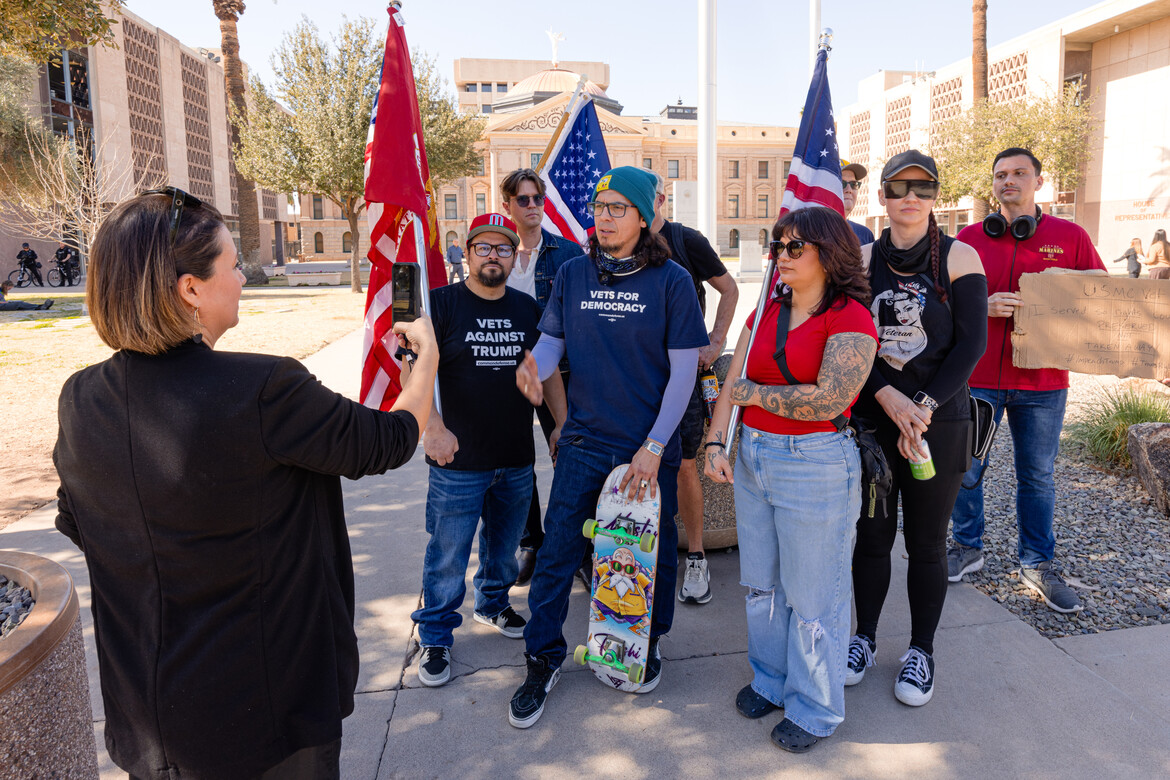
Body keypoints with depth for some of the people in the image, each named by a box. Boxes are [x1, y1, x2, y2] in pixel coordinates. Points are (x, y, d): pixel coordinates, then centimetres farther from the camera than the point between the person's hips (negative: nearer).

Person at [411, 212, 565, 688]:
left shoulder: (527, 309, 9)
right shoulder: (441, 303, -5)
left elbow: (547, 370, 17)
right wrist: (433, 426, -27)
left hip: (517, 458, 5)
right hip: (459, 460, -4)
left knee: (504, 543, 19)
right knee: (448, 555, 2)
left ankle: (492, 603, 43)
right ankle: (435, 637, 20)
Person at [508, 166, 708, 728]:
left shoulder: (671, 281, -7)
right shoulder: (572, 275, 2)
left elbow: (684, 369, -8)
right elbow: (551, 339, 7)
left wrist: (654, 448, -12)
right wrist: (534, 364, -18)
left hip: (649, 446, -1)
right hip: (584, 440, 2)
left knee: (653, 550, 14)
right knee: (557, 550, 4)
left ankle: (649, 642, 39)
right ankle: (543, 660, 23)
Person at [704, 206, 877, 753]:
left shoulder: (849, 317, -12)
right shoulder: (766, 311, 9)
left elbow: (830, 399, -24)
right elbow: (733, 384, 7)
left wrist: (756, 394, -12)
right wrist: (716, 443, -6)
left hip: (816, 466, -7)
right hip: (753, 458, 7)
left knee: (812, 595, 8)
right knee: (761, 583, 19)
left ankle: (815, 708, 28)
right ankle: (770, 680, 41)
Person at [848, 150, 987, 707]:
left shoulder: (959, 257, -2)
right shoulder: (862, 260, 4)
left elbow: (971, 344, -8)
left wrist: (923, 407, -16)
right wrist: (889, 398, -16)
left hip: (939, 423, -2)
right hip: (870, 419, 2)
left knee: (926, 543, 8)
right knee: (871, 535, 11)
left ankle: (921, 651, 28)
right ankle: (864, 637, 31)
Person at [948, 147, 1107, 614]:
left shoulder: (1070, 237, 5)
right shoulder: (969, 238, 5)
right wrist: (985, 304, -15)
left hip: (1042, 382, 0)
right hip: (977, 377, 0)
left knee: (1037, 476, 10)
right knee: (966, 469, 6)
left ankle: (1037, 563, 26)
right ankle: (968, 548, 27)